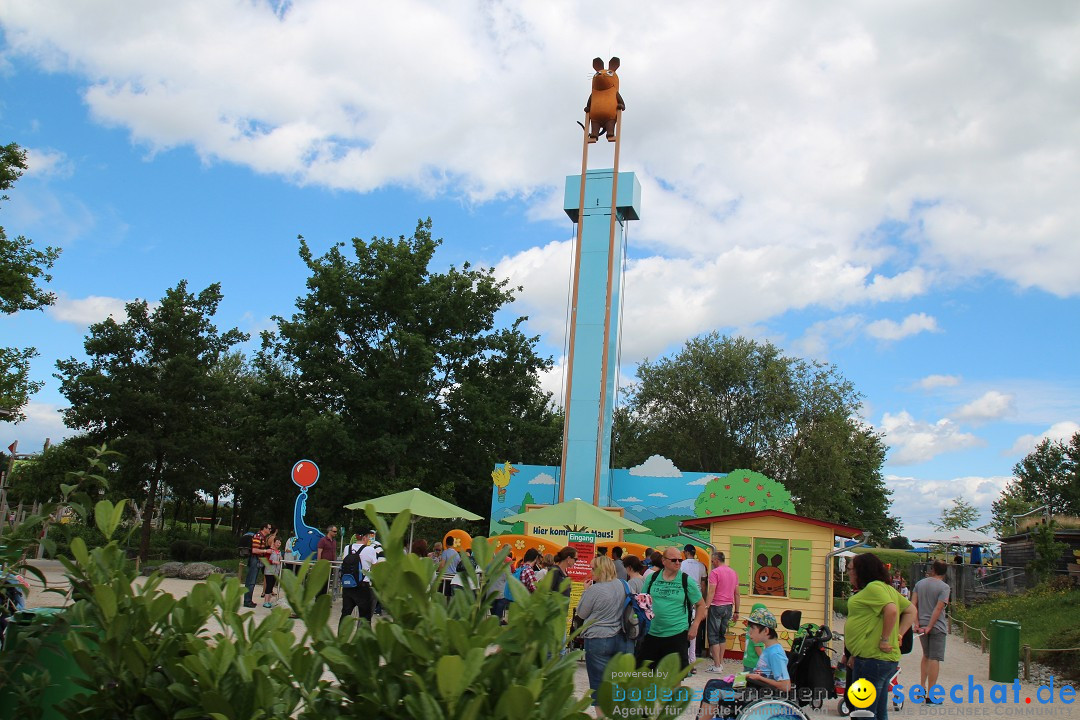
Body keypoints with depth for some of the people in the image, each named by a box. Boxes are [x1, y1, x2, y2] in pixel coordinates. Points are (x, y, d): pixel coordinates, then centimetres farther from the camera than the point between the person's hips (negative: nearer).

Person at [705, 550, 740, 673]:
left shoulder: (715, 572, -9)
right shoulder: (734, 573, 12)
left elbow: (711, 592, -16)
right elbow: (737, 594, 14)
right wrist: (736, 611, 19)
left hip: (716, 606, -6)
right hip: (729, 607, 6)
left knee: (713, 636, -1)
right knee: (722, 635, 16)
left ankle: (717, 666, -3)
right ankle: (721, 663, 17)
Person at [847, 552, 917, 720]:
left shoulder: (873, 587, -13)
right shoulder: (886, 587, 16)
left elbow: (891, 610, -28)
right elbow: (911, 611, 20)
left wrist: (884, 640, -19)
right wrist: (898, 634, 10)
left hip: (871, 660, -10)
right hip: (887, 660, 10)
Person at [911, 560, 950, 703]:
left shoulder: (919, 583, 6)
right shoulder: (944, 587, -9)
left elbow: (913, 604, 0)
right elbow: (938, 608, -16)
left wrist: (917, 624, -3)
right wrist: (930, 627, -15)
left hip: (921, 625, 5)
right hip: (937, 627, -5)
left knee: (926, 656, 22)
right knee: (934, 659, -2)